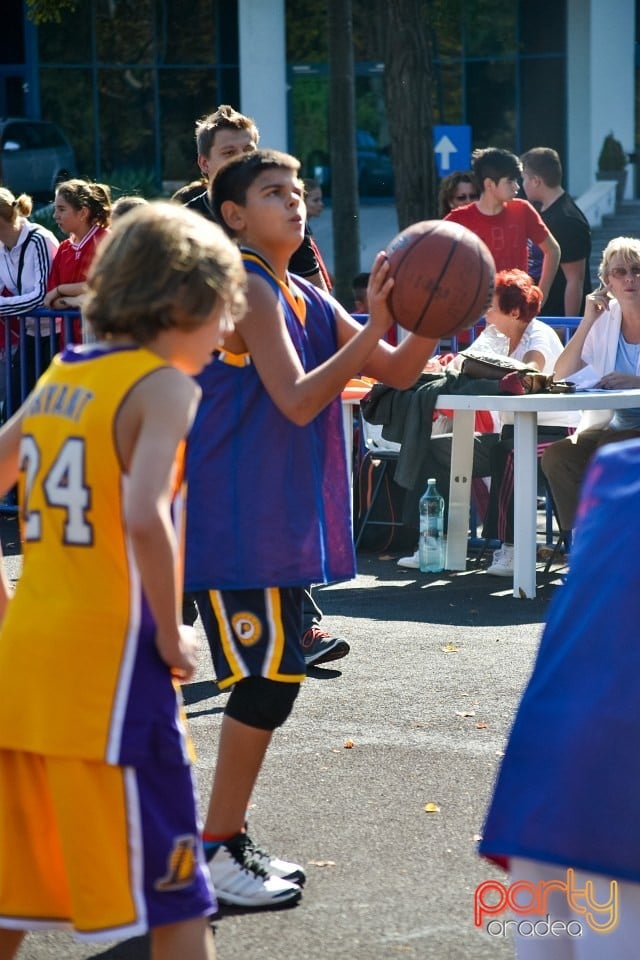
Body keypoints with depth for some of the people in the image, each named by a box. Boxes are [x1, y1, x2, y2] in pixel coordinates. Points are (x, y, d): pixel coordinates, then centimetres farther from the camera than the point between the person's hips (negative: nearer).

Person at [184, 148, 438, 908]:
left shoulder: (306, 299, 14)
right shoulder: (248, 290, -14)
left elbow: (397, 373, 12)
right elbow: (297, 400, -24)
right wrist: (372, 328, -27)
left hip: (281, 524, 9)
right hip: (235, 526, -9)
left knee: (271, 682, 13)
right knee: (267, 680, -9)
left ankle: (229, 840, 23)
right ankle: (212, 854, 0)